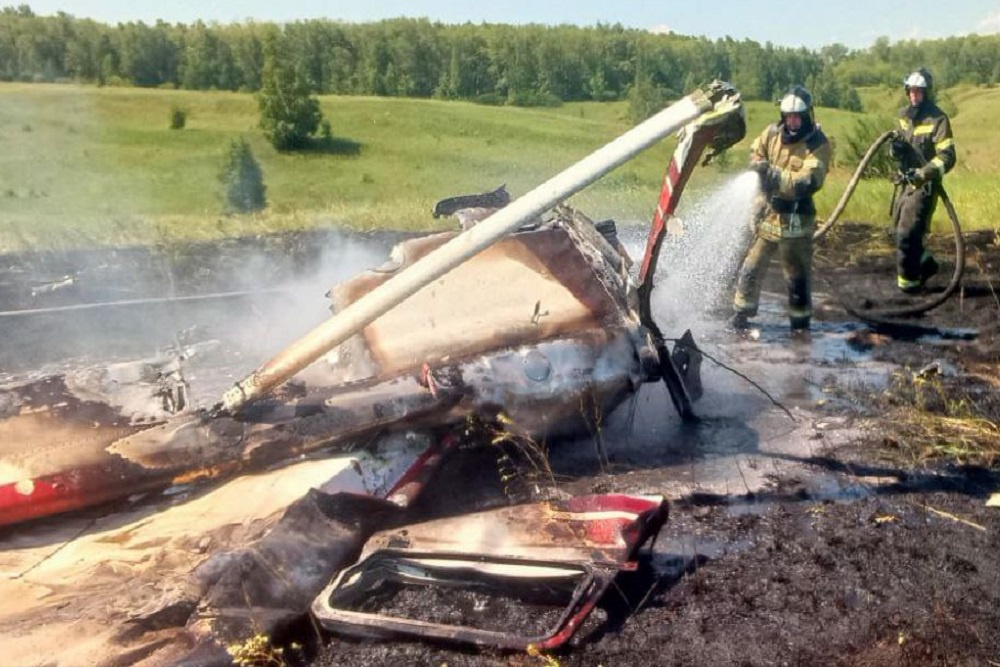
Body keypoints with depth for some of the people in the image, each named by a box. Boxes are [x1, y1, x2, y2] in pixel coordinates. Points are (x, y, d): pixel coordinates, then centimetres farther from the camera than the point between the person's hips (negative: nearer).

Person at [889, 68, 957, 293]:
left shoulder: (938, 119, -14)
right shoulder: (904, 115, 8)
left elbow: (947, 157, -19)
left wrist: (923, 173, -34)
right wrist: (895, 148, -6)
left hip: (924, 186, -7)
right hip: (905, 182, 7)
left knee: (908, 234, -8)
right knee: (901, 230, 15)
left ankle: (908, 279, 6)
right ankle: (925, 263, 37)